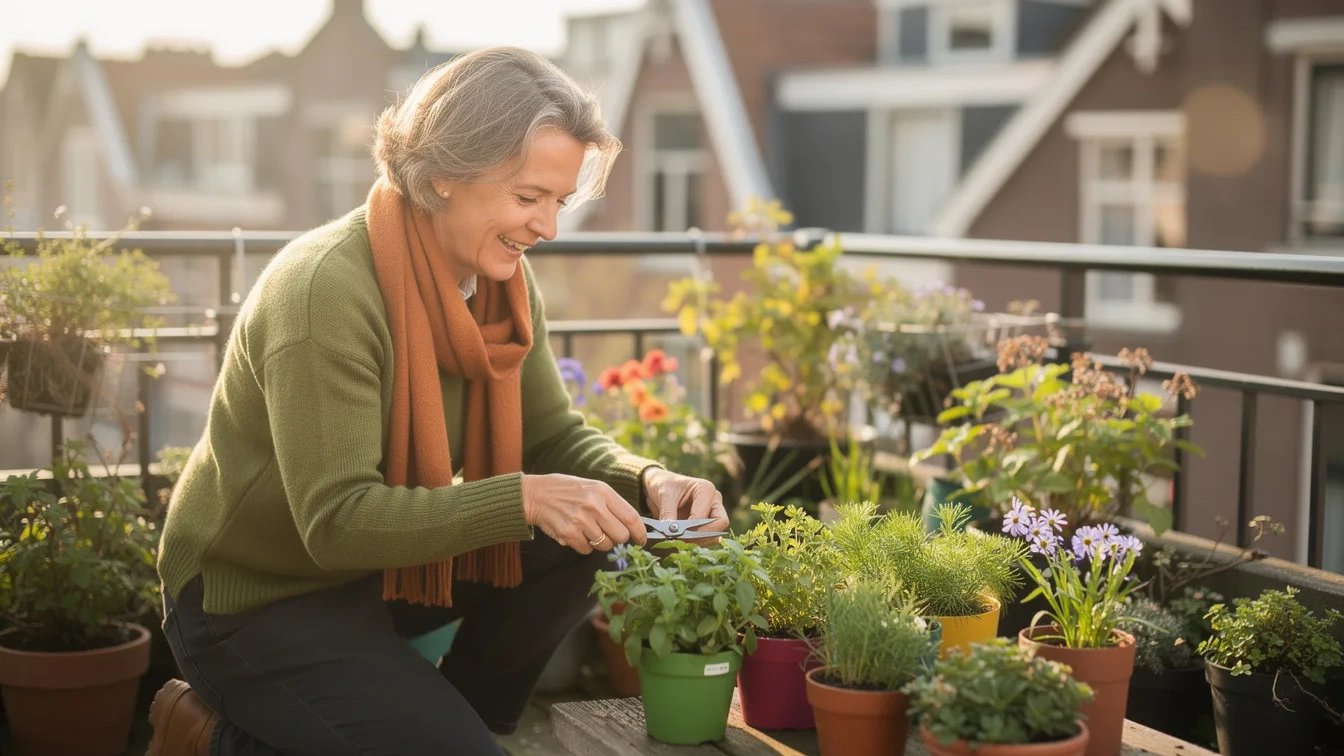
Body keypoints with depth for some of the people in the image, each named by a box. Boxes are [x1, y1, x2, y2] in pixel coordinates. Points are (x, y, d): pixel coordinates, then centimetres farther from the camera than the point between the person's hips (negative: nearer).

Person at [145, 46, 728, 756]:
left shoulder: (503, 283, -4)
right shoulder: (327, 289, -28)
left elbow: (556, 436, 3)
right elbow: (336, 522, -30)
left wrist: (646, 481, -18)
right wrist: (522, 499, -38)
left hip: (379, 566, 8)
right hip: (254, 602, -7)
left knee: (584, 542, -10)